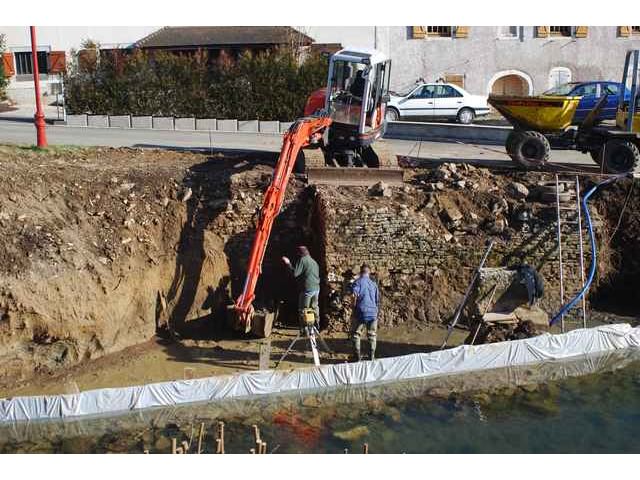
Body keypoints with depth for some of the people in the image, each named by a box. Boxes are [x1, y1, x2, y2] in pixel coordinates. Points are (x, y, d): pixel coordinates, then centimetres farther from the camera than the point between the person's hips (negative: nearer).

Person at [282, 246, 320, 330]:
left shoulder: (302, 260, -7)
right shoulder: (314, 261, 17)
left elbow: (295, 273, -14)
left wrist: (288, 264, -5)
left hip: (307, 289, -8)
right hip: (316, 288, 8)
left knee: (303, 310, -1)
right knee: (314, 308, 16)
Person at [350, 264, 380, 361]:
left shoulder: (358, 282, -4)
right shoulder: (374, 284, 11)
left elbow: (355, 295, -19)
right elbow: (377, 300, 15)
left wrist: (354, 306, -5)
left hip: (361, 312, -4)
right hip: (373, 313, 4)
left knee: (356, 334, 10)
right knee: (372, 335, 14)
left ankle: (358, 356, 8)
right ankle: (372, 356, 15)